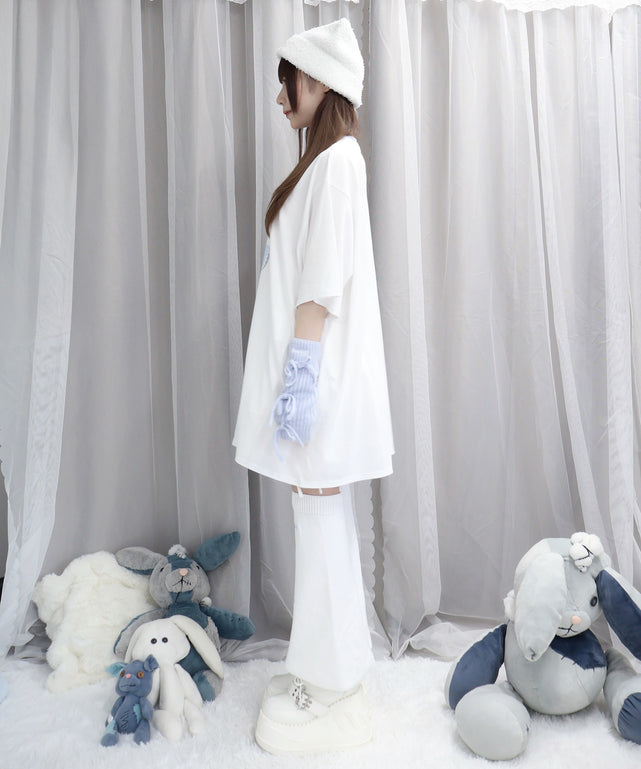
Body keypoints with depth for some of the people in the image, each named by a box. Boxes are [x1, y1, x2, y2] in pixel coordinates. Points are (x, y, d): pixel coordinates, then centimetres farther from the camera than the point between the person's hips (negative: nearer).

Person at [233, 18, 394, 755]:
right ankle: (325, 667, 28)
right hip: (310, 367, 10)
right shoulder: (323, 161, 20)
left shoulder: (337, 158, -8)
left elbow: (324, 282, -18)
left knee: (323, 521, -1)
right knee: (319, 522, 14)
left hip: (320, 369, -10)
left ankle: (332, 689, 15)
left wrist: (300, 374, -20)